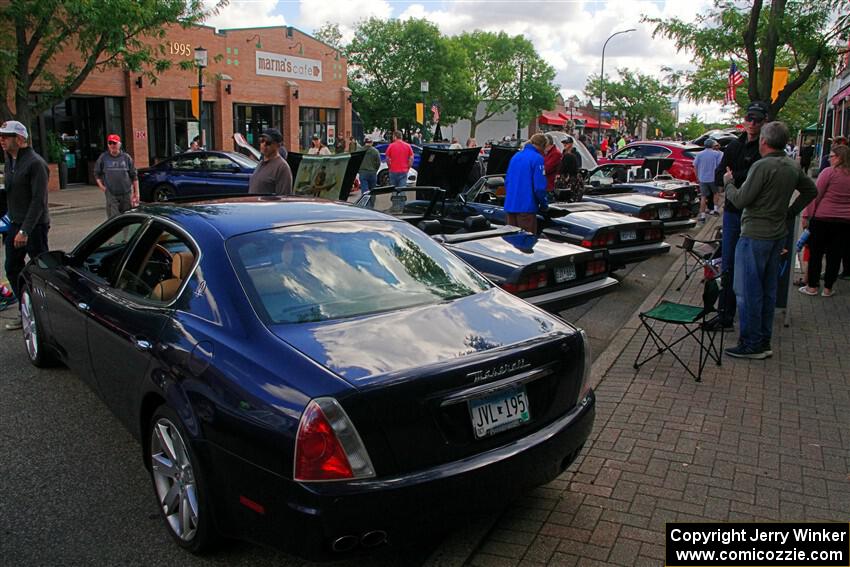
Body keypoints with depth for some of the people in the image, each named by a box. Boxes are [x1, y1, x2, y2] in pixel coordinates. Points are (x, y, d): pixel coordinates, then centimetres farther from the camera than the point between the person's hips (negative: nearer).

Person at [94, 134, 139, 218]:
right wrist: (101, 186, 0)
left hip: (126, 193, 1)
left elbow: (134, 176, 6)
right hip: (111, 194, -1)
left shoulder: (126, 157, 5)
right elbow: (97, 173, 15)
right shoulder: (103, 158, 4)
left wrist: (136, 193, 2)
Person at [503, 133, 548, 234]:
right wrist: (544, 204, 0)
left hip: (509, 206, 7)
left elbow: (507, 181, 19)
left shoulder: (515, 156, 14)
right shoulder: (537, 158, -9)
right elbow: (539, 186, -14)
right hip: (526, 207, -7)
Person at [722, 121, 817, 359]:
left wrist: (728, 182, 1)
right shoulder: (793, 167, 8)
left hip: (755, 235, -8)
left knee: (748, 291, -1)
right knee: (768, 290, 15)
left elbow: (740, 200, -17)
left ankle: (751, 344, 3)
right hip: (778, 234, 9)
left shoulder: (763, 166, -18)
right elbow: (811, 191, 22)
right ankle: (764, 342, 23)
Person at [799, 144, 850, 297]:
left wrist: (806, 215, -7)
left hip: (823, 219, -4)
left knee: (815, 254, 7)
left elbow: (815, 196, -12)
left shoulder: (829, 172, -11)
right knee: (835, 256, 10)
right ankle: (828, 289, 17)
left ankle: (812, 287, 13)